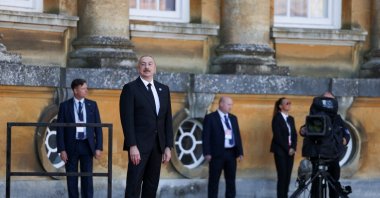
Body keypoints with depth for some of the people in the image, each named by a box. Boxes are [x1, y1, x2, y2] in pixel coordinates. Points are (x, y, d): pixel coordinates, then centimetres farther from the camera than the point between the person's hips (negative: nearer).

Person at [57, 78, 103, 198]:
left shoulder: (92, 105, 4)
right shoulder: (65, 106, -1)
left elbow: (98, 127, 4)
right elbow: (60, 129, -2)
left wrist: (99, 147, -3)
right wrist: (62, 149, -8)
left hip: (87, 146, 1)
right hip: (71, 146, -1)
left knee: (87, 177, 0)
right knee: (72, 178, 5)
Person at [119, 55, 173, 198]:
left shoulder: (163, 89, 14)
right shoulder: (130, 88, -3)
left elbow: (168, 119, 13)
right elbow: (127, 119, -10)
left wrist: (168, 146, 5)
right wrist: (132, 146, -18)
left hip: (158, 145, 6)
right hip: (139, 145, -5)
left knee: (152, 186, 6)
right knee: (133, 186, -8)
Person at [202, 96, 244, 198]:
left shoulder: (233, 118, 15)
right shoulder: (210, 118, -3)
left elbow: (237, 135, 15)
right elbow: (206, 136, -7)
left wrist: (240, 152, 8)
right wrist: (207, 153, -14)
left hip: (231, 153, 6)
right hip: (217, 153, -6)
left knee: (231, 179, 8)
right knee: (214, 180, 1)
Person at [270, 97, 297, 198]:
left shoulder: (291, 119, 15)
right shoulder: (277, 118, -6)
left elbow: (294, 135, 11)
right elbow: (277, 136, -13)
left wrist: (293, 148, -4)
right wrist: (287, 149, -14)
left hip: (290, 150, 6)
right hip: (280, 150, -6)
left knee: (288, 175, 4)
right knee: (282, 175, -8)